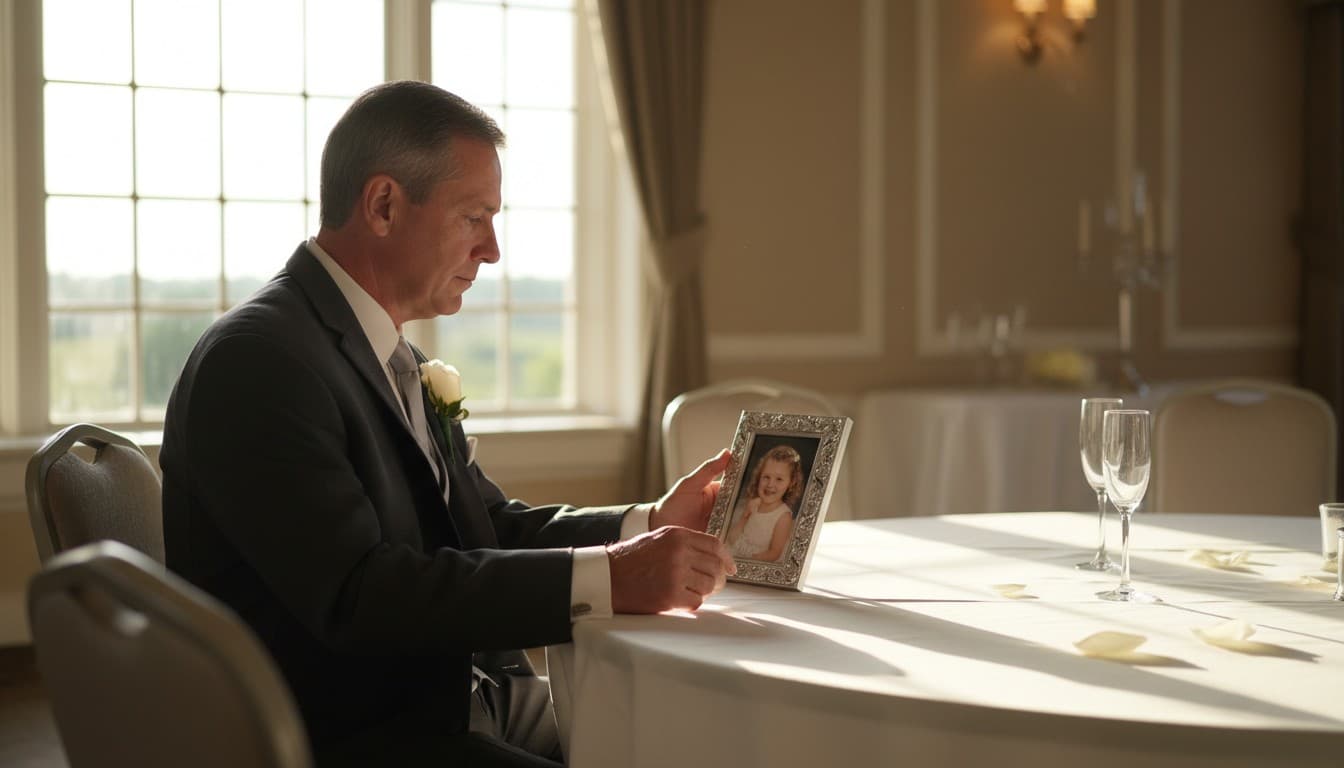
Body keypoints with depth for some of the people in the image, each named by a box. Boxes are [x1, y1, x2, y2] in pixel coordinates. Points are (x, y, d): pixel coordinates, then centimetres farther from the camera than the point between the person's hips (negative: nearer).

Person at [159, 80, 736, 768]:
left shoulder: (398, 362, 15)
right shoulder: (257, 358, -16)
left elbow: (493, 526, 15)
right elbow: (356, 594, -25)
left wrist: (651, 525, -1)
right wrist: (604, 580, -27)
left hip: (465, 699, 9)